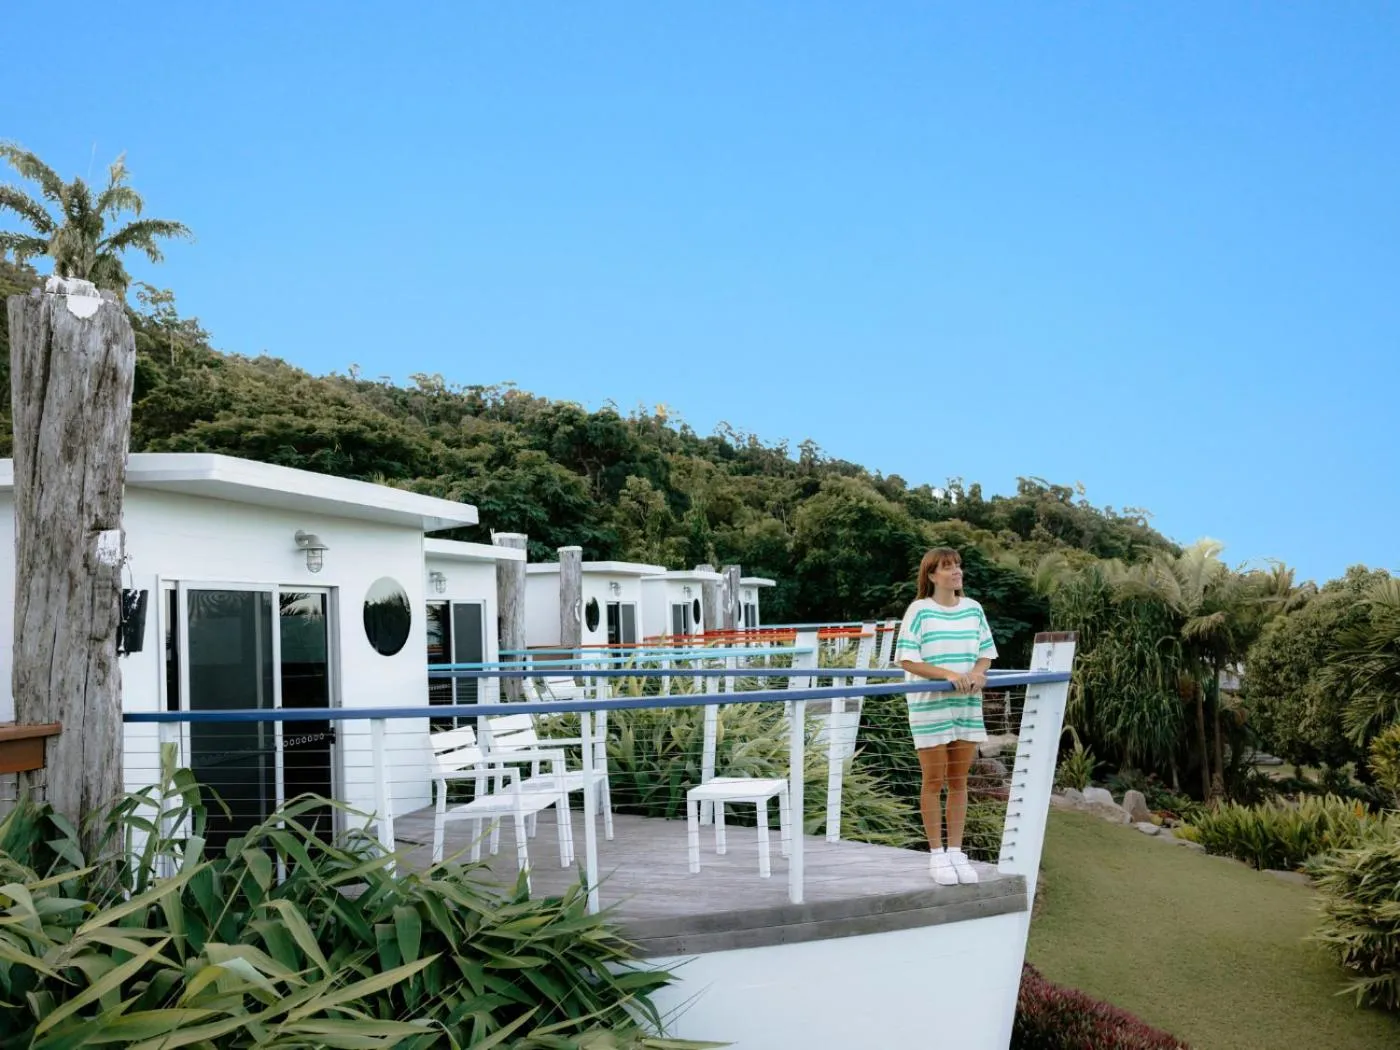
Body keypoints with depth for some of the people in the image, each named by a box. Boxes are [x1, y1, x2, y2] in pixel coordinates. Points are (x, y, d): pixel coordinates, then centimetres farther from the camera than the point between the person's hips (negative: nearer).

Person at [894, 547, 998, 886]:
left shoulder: (973, 609, 6)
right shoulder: (919, 610, -8)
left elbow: (986, 652, 11)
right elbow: (907, 659, -11)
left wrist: (977, 672, -11)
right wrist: (948, 674, -22)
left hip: (967, 706, 4)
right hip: (929, 707, -4)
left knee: (959, 781, 10)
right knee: (934, 781, 4)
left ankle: (956, 852, 21)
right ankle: (937, 855, 15)